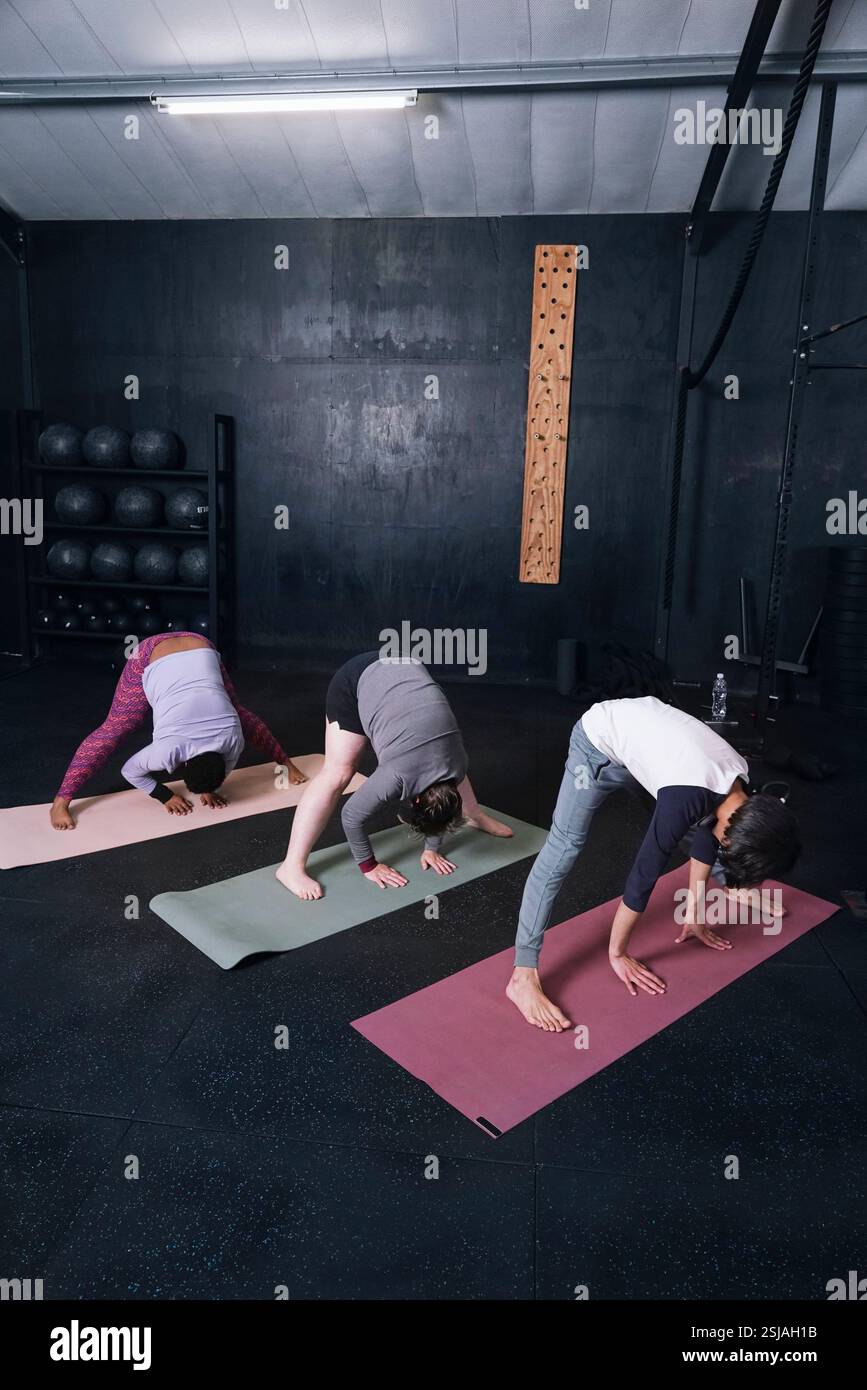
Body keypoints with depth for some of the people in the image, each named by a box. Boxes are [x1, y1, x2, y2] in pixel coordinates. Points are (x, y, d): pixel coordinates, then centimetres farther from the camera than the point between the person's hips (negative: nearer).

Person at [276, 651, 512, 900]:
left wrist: (432, 848, 12)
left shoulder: (454, 765, -15)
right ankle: (292, 866, -8)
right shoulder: (397, 778, -29)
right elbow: (352, 816, -17)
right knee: (337, 774, -13)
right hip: (356, 681, -6)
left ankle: (474, 817, 39)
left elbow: (441, 808, 6)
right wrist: (369, 866, -6)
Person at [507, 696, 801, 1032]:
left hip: (641, 729, 8)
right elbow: (644, 873, -28)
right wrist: (618, 954, -17)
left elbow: (706, 835, 5)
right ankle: (523, 977, -19)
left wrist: (694, 914, 12)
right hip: (601, 738, -8)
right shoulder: (689, 796, -35)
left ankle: (741, 892, 47)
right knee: (563, 849, -18)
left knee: (699, 824, 19)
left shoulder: (736, 781, -11)